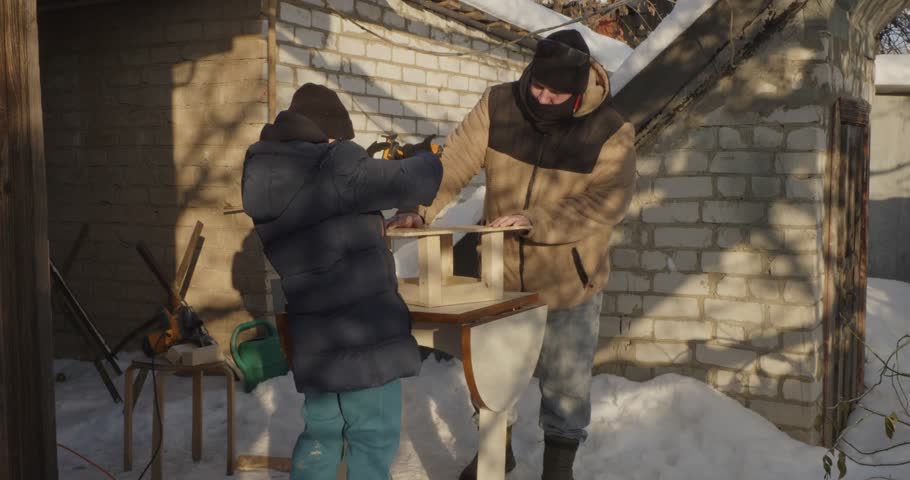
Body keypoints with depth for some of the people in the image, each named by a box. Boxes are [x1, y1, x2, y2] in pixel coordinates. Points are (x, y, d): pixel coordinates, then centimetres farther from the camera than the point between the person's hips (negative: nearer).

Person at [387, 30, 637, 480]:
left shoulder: (610, 131, -19)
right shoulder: (497, 105, -12)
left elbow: (606, 203, -25)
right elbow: (453, 161, -16)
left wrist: (535, 221, -34)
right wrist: (418, 209, -31)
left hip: (568, 279, -3)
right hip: (500, 271, 3)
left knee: (565, 377, 12)